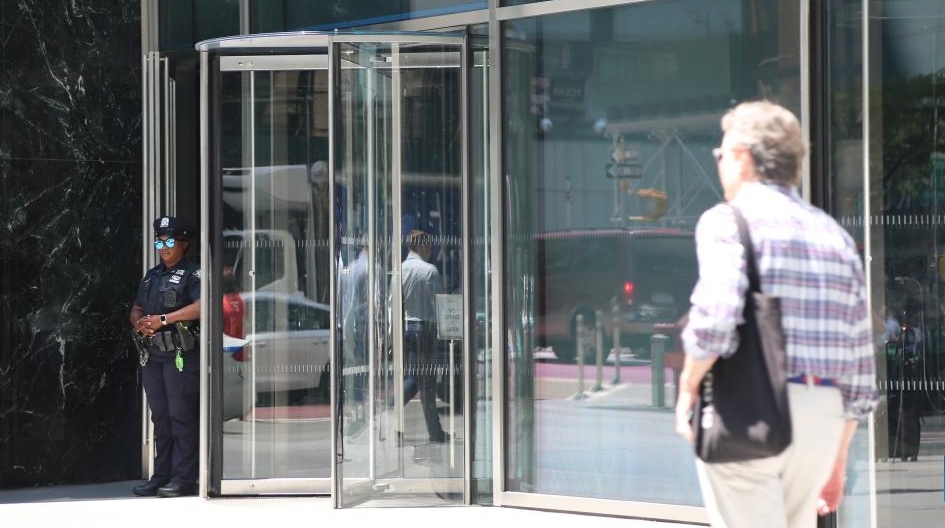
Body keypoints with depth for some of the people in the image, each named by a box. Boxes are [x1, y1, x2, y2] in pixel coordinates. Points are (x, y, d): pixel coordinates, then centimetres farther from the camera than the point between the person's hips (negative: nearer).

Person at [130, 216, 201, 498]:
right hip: (152, 354, 8)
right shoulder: (151, 276, 20)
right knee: (160, 417, 11)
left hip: (181, 354, -8)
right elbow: (136, 309, 22)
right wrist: (140, 323, -2)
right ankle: (161, 477, 15)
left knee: (181, 416, -7)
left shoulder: (192, 274, -4)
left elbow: (202, 306, -19)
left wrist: (164, 319, -19)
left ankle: (184, 478, -6)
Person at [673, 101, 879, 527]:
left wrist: (688, 387, -4)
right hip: (823, 414, 6)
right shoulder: (836, 236, 17)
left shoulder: (727, 220, -3)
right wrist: (838, 460, 23)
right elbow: (861, 365, 16)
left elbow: (714, 317, -21)